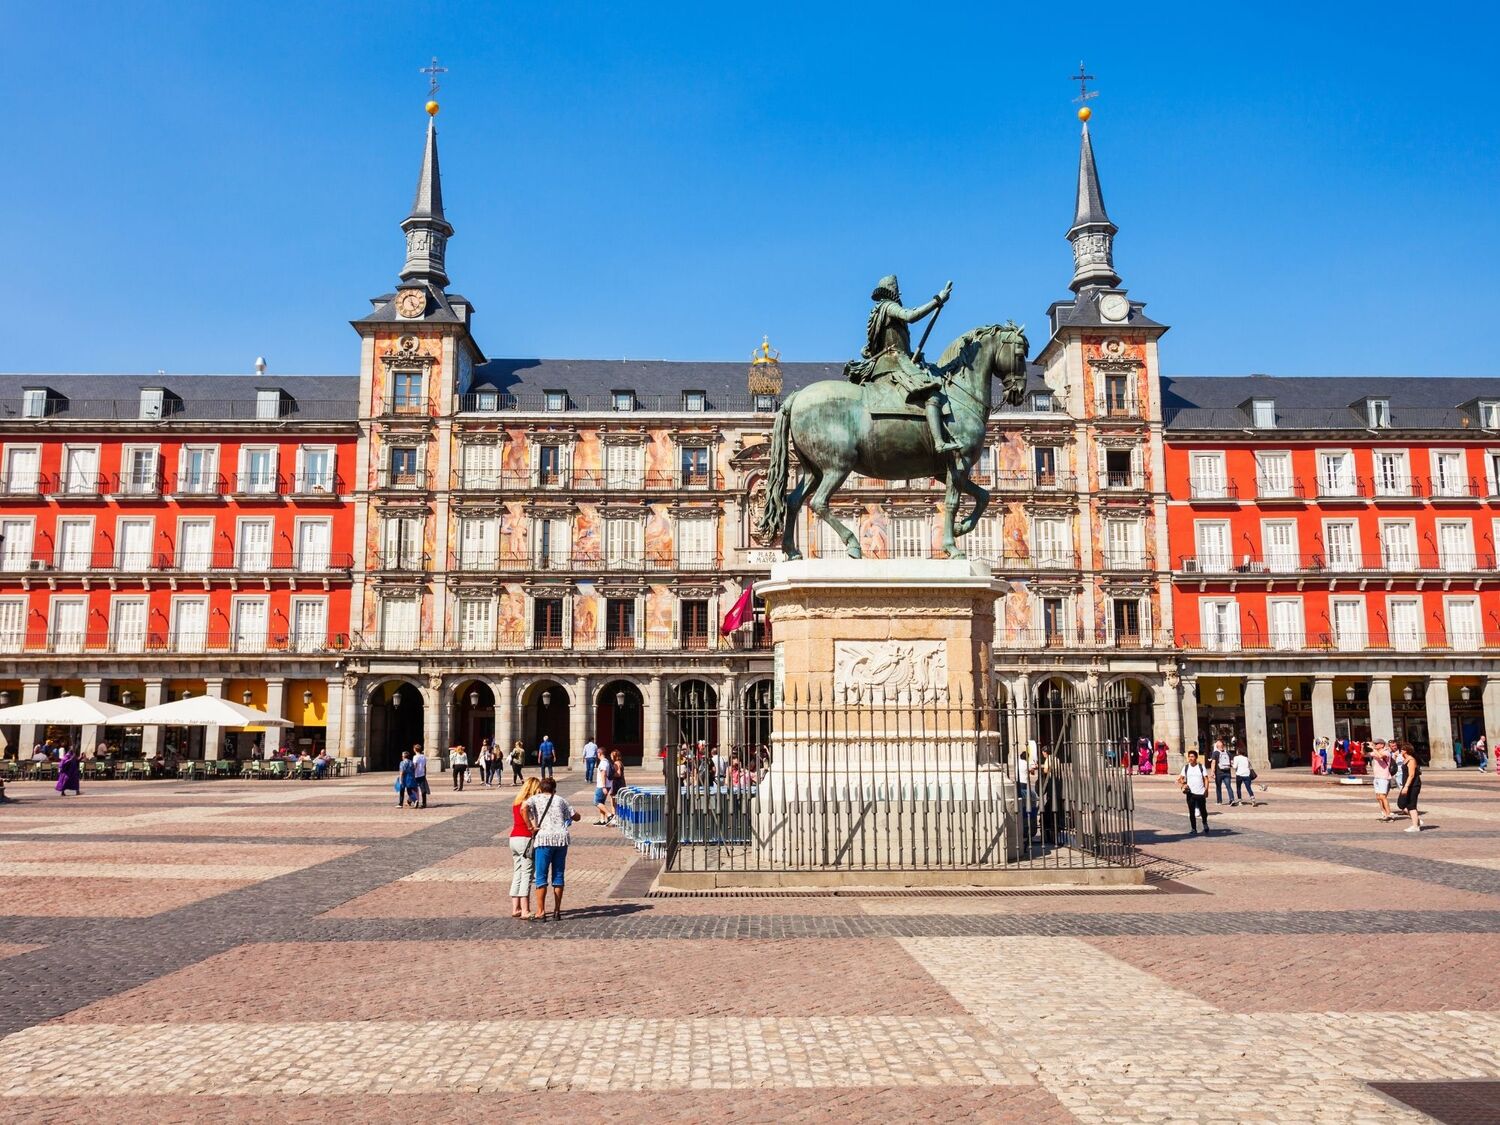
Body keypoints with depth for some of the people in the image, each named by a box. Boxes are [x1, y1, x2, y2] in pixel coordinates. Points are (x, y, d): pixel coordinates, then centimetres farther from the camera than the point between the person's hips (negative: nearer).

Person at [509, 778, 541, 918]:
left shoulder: (516, 801, 17)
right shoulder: (531, 800, -10)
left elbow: (514, 820, 12)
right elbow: (524, 810, -31)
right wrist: (531, 828, -26)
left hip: (513, 838, 8)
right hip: (525, 838, -8)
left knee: (517, 875, 12)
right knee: (527, 875, -5)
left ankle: (515, 909, 14)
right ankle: (525, 910, -5)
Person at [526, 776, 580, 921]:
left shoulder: (536, 798, 10)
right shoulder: (560, 800, 18)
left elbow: (524, 808, -11)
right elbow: (576, 817, 22)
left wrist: (531, 826, -5)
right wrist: (566, 815, 43)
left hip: (544, 838, -3)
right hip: (561, 838, 3)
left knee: (541, 877, 1)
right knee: (558, 876, 10)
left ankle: (540, 912, -1)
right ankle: (557, 911, 13)